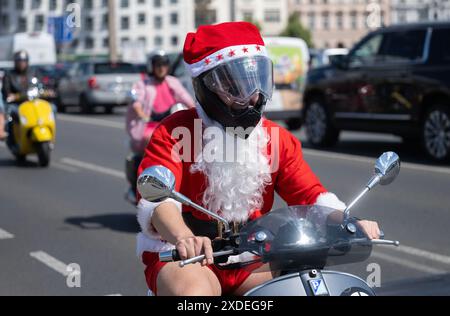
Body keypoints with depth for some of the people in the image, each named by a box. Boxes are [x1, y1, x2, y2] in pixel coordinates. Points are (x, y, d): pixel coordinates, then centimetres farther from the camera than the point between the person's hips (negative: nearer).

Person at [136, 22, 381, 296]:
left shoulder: (278, 139, 7)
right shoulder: (174, 133, -7)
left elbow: (312, 195, 1)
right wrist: (184, 238, -43)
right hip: (183, 257, -4)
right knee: (195, 293, -35)